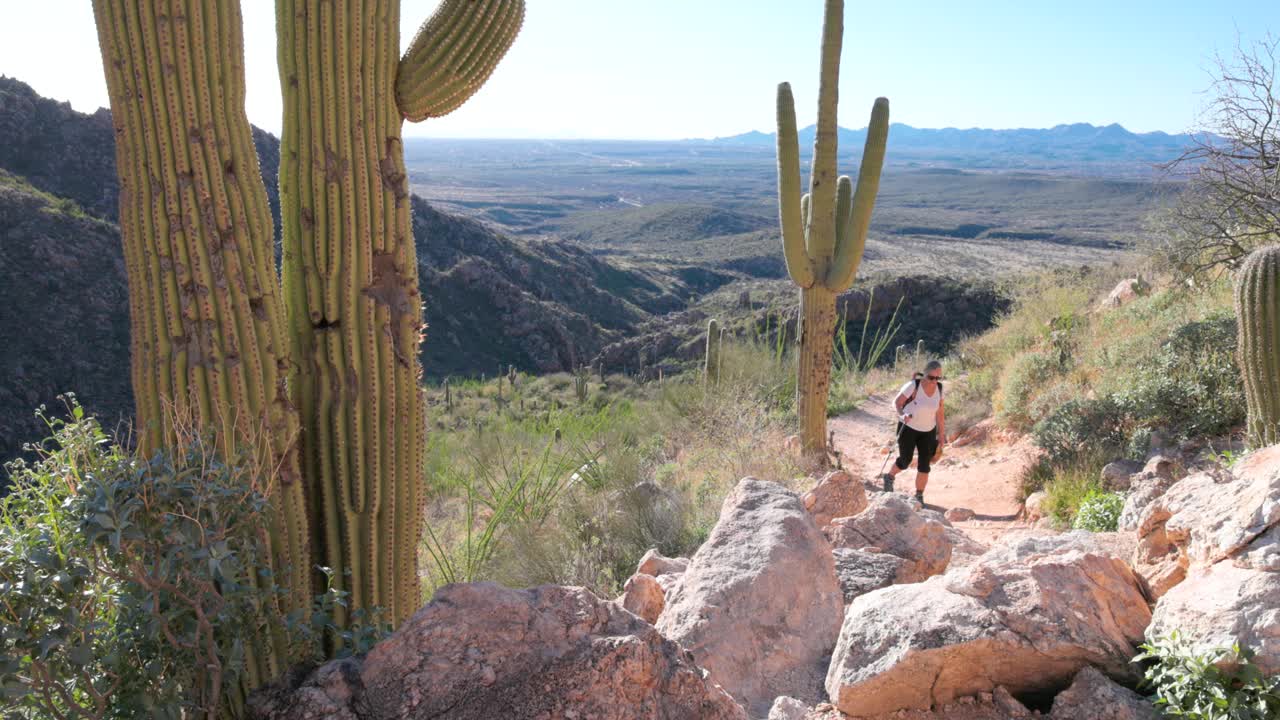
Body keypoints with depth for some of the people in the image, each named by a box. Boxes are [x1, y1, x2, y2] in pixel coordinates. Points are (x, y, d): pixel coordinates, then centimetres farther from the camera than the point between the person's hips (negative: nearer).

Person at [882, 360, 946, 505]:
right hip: (908, 428, -4)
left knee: (924, 465, -2)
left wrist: (942, 433, 3)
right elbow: (897, 402, -16)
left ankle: (919, 496, 13)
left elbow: (940, 412, 0)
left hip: (928, 431, 4)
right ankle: (889, 477, 33)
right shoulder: (913, 386, -23)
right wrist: (902, 414, -36)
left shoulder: (938, 388, -8)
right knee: (905, 461, 1)